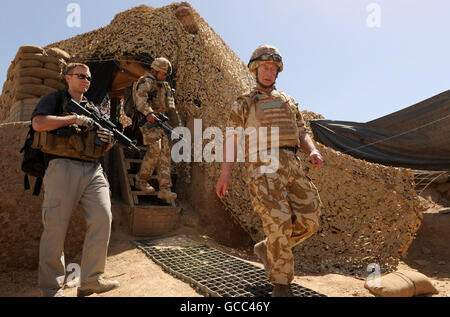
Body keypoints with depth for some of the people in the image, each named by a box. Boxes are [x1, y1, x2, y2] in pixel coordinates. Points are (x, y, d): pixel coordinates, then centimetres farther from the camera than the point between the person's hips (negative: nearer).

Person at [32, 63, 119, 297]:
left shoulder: (93, 109, 25)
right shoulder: (55, 99, 11)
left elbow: (103, 147, 25)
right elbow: (38, 123, -9)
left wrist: (109, 141, 1)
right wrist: (75, 118, -8)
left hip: (93, 170, 5)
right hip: (64, 166, -4)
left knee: (103, 217, -9)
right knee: (56, 225, -3)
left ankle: (90, 281, 0)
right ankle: (51, 288, 10)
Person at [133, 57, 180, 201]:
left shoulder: (165, 86, 24)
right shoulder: (146, 82, 0)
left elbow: (171, 108, 28)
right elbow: (140, 98, -18)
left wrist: (176, 124, 20)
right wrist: (148, 113, -34)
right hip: (149, 121, -7)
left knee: (165, 153, -2)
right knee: (155, 150, -18)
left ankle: (164, 189, -4)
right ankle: (141, 180, 1)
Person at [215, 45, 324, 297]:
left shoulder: (289, 102, 25)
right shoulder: (243, 104, 14)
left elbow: (302, 134, 20)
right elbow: (232, 139, 7)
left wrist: (313, 151, -2)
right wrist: (225, 173, -3)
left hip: (293, 165, 5)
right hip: (264, 166, -5)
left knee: (308, 221, -2)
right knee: (279, 221, -16)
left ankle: (266, 249, 22)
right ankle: (282, 284, 2)